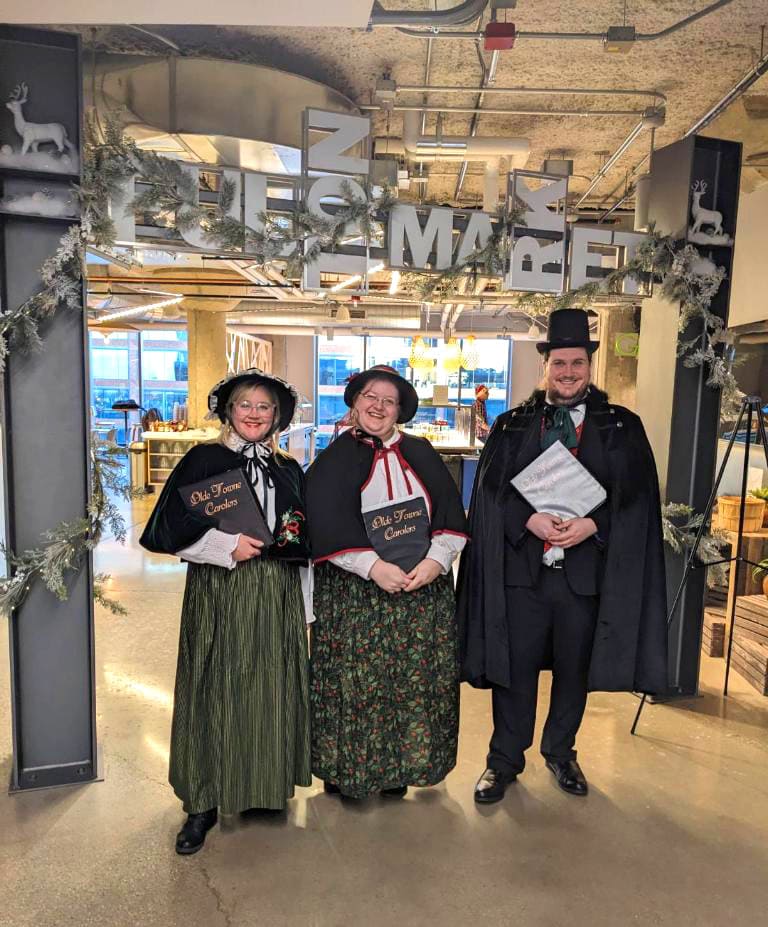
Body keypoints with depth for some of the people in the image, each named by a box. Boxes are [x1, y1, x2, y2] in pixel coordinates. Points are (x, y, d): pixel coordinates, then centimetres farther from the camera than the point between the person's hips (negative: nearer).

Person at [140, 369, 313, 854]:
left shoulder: (289, 469, 11)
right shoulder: (203, 460, -1)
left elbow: (305, 540, 18)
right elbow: (165, 528, -7)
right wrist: (227, 545, -14)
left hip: (278, 596, 3)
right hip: (219, 595, -3)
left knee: (271, 690, 9)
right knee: (215, 691, 2)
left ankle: (267, 785, 29)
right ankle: (204, 803, 19)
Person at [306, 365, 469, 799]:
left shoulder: (420, 454, 9)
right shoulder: (333, 462, 0)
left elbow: (451, 514, 4)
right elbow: (328, 528, -10)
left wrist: (436, 559, -11)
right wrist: (374, 568, -17)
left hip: (425, 590, 3)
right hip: (356, 595, -3)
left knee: (417, 681, 9)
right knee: (357, 681, 2)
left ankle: (399, 767, 28)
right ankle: (347, 769, 23)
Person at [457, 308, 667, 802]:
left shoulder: (623, 426, 4)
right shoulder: (512, 424, 5)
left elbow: (638, 495, -1)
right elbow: (492, 489, -1)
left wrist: (593, 524, -17)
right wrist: (529, 520, -18)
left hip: (588, 571, 1)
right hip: (521, 569, 0)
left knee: (574, 670, 16)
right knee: (514, 668, 8)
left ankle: (560, 751, 40)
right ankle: (506, 759, 29)